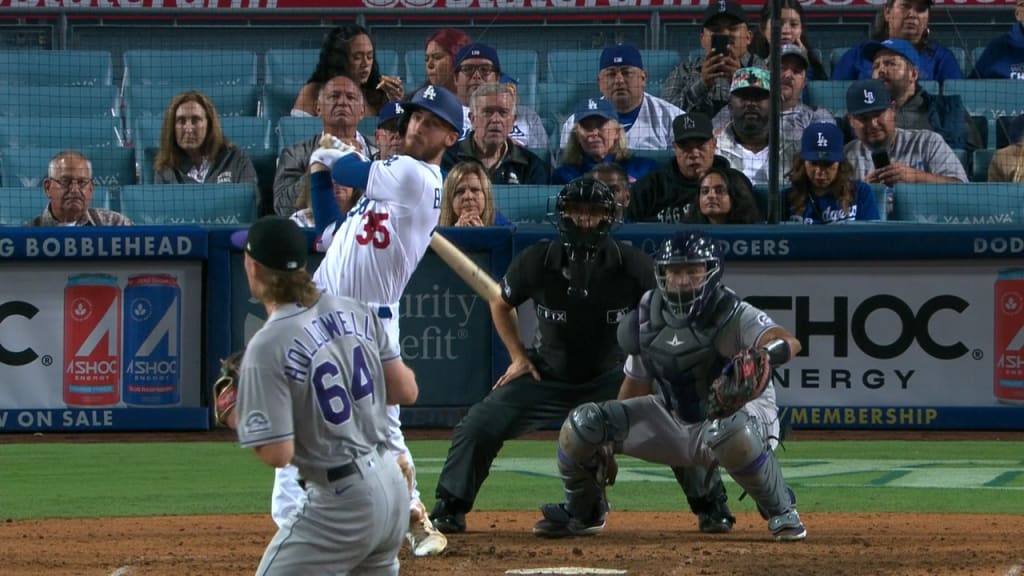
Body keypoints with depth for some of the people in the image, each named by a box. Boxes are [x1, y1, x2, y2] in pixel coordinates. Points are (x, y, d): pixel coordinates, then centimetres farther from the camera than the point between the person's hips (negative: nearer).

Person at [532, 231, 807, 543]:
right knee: (582, 423, -8)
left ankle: (782, 513, -18)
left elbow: (789, 342, -39)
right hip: (673, 419, 5)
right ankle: (582, 513, 18)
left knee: (733, 435, -43)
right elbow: (636, 383, 10)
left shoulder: (731, 315, -21)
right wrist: (608, 444, 12)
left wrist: (772, 351, -64)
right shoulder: (648, 319, -3)